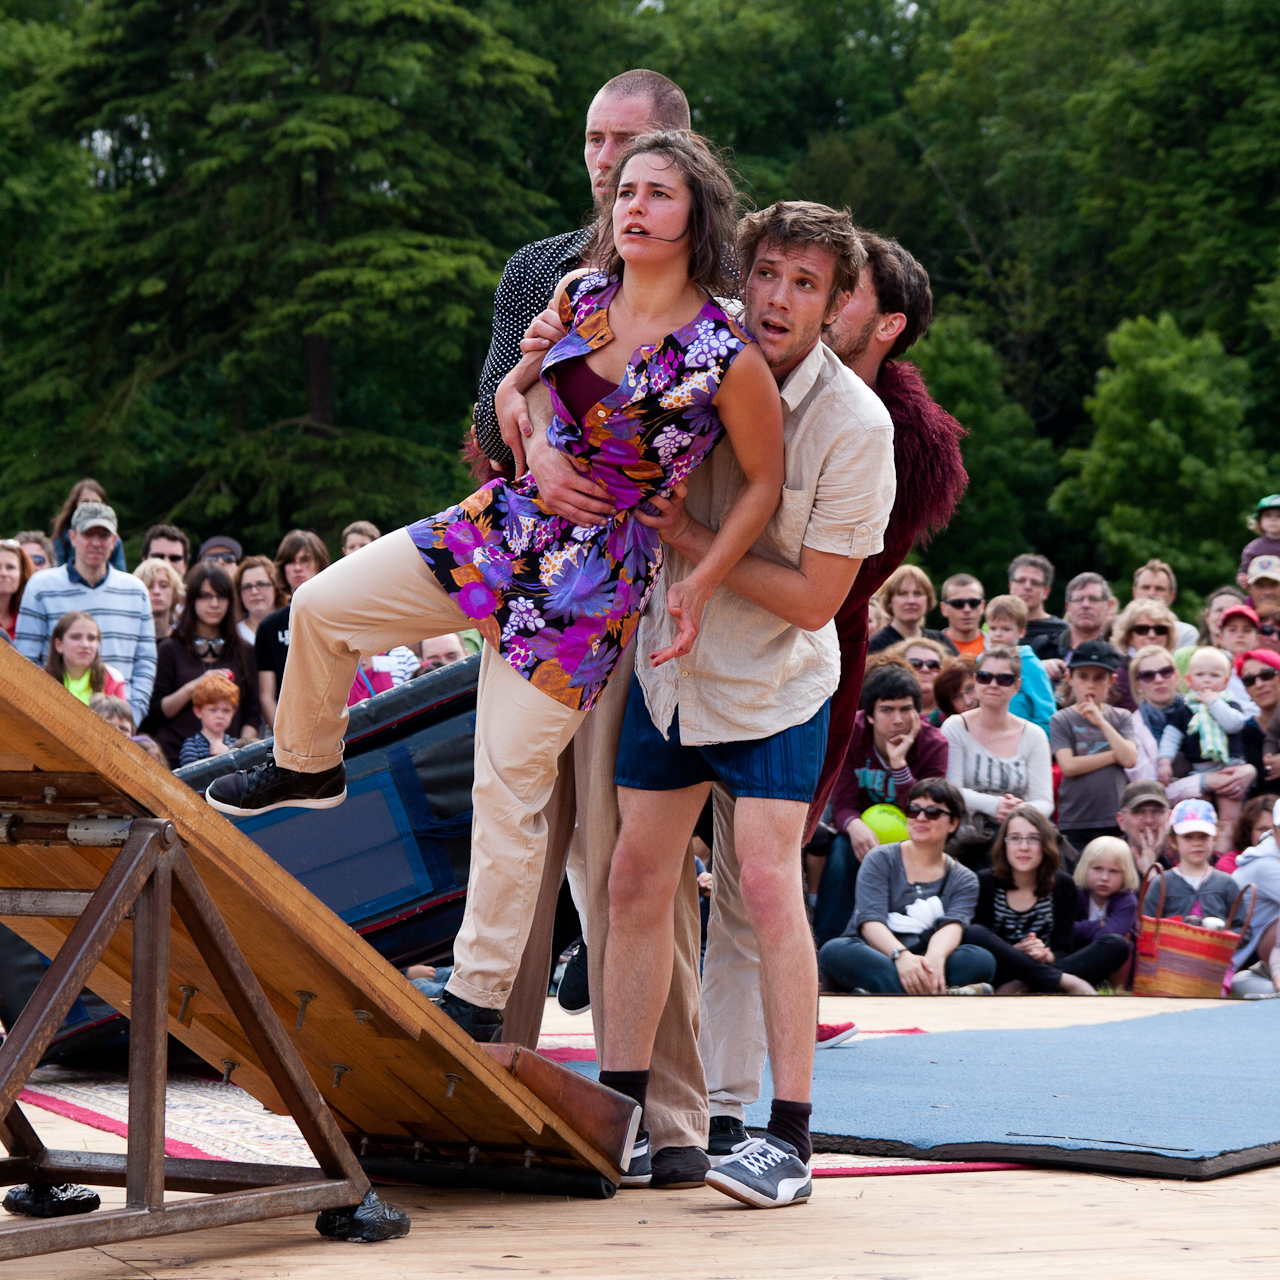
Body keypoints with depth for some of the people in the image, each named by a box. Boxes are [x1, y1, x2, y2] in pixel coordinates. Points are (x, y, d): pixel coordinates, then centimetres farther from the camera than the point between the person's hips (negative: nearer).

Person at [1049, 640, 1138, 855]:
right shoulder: (1061, 720, 4)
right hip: (1074, 823, -2)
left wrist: (1101, 722, -7)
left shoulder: (1121, 717, 11)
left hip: (1115, 822, 2)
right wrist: (1114, 755, -5)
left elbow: (1130, 759, -4)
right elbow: (1068, 765, -10)